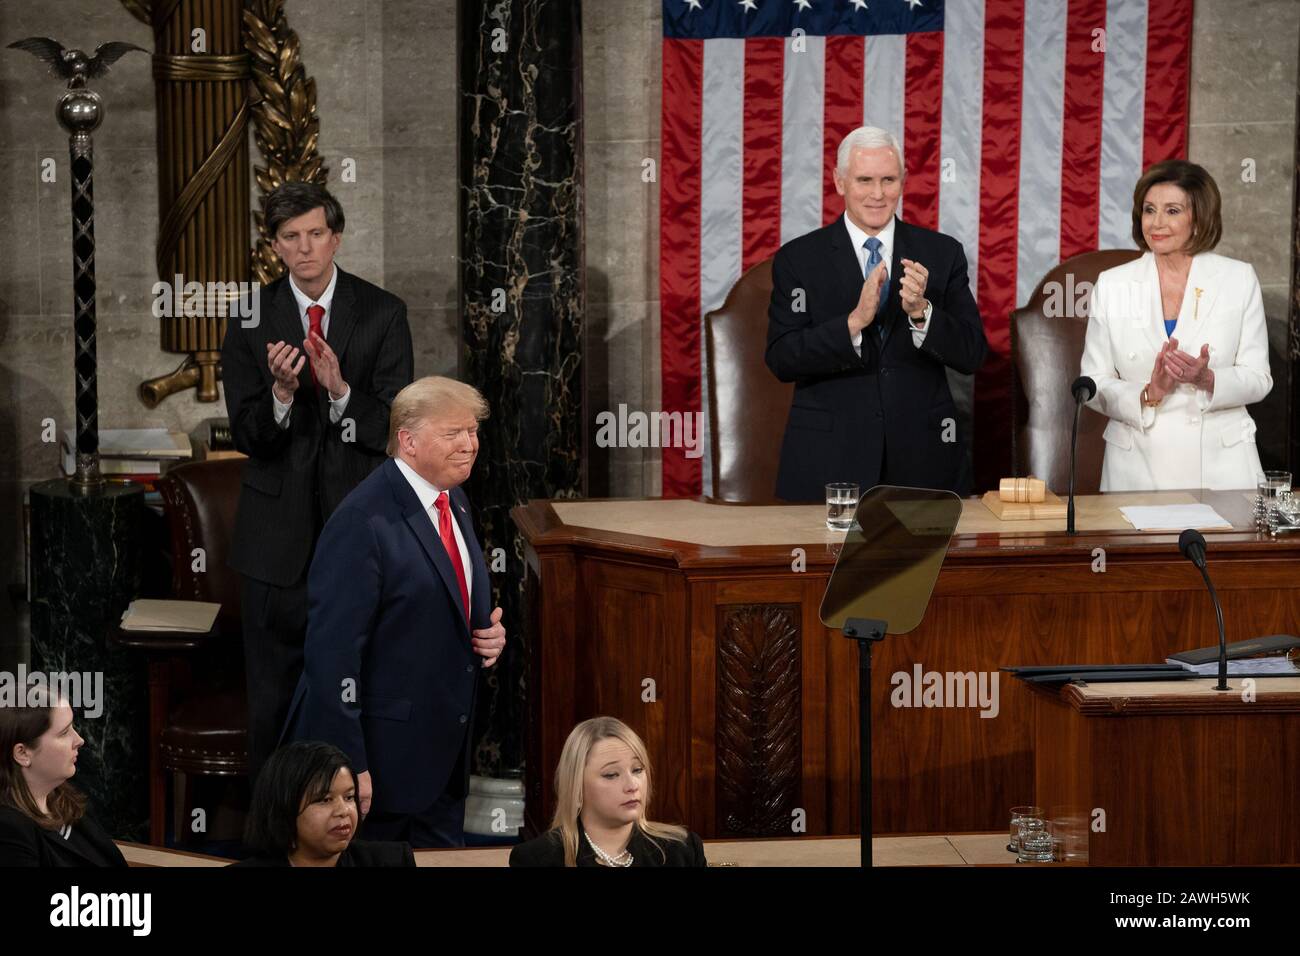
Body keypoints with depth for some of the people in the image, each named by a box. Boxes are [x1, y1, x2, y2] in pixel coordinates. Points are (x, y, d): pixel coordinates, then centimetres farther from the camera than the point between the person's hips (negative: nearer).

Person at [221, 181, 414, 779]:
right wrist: (280, 393, -25)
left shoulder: (382, 314, -2)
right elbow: (246, 436, -5)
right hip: (278, 531, 1)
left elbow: (395, 426, -7)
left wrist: (340, 390, -25)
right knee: (272, 690, 7)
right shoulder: (252, 319, -1)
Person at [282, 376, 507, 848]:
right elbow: (334, 651, -22)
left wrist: (488, 634, 3)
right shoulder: (364, 521, -19)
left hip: (444, 752, 8)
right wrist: (349, 765, -24)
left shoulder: (454, 503, 10)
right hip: (382, 753, -8)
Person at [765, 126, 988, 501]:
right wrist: (854, 322, -23)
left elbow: (971, 355, -1)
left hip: (923, 459, 2)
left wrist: (921, 311, -19)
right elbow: (781, 359, -9)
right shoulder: (797, 259, 0)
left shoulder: (942, 254, 4)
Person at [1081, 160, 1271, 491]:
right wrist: (1148, 395, -18)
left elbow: (1258, 379, 1)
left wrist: (1207, 380, -19)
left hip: (1220, 465, 0)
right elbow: (1093, 384, 1)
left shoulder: (1239, 279, 2)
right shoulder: (1112, 285, 3)